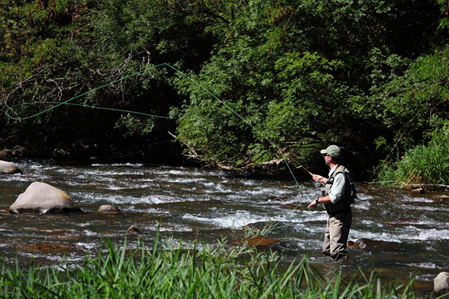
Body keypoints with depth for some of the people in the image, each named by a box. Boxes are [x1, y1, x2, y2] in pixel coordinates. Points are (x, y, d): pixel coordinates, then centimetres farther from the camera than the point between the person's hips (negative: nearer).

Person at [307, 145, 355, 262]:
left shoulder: (340, 174, -21)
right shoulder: (334, 172, 11)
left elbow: (334, 197, -27)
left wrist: (317, 200, -15)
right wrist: (323, 180, 43)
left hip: (340, 217, -10)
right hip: (333, 215, 10)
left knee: (337, 251, -17)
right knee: (327, 251, 14)